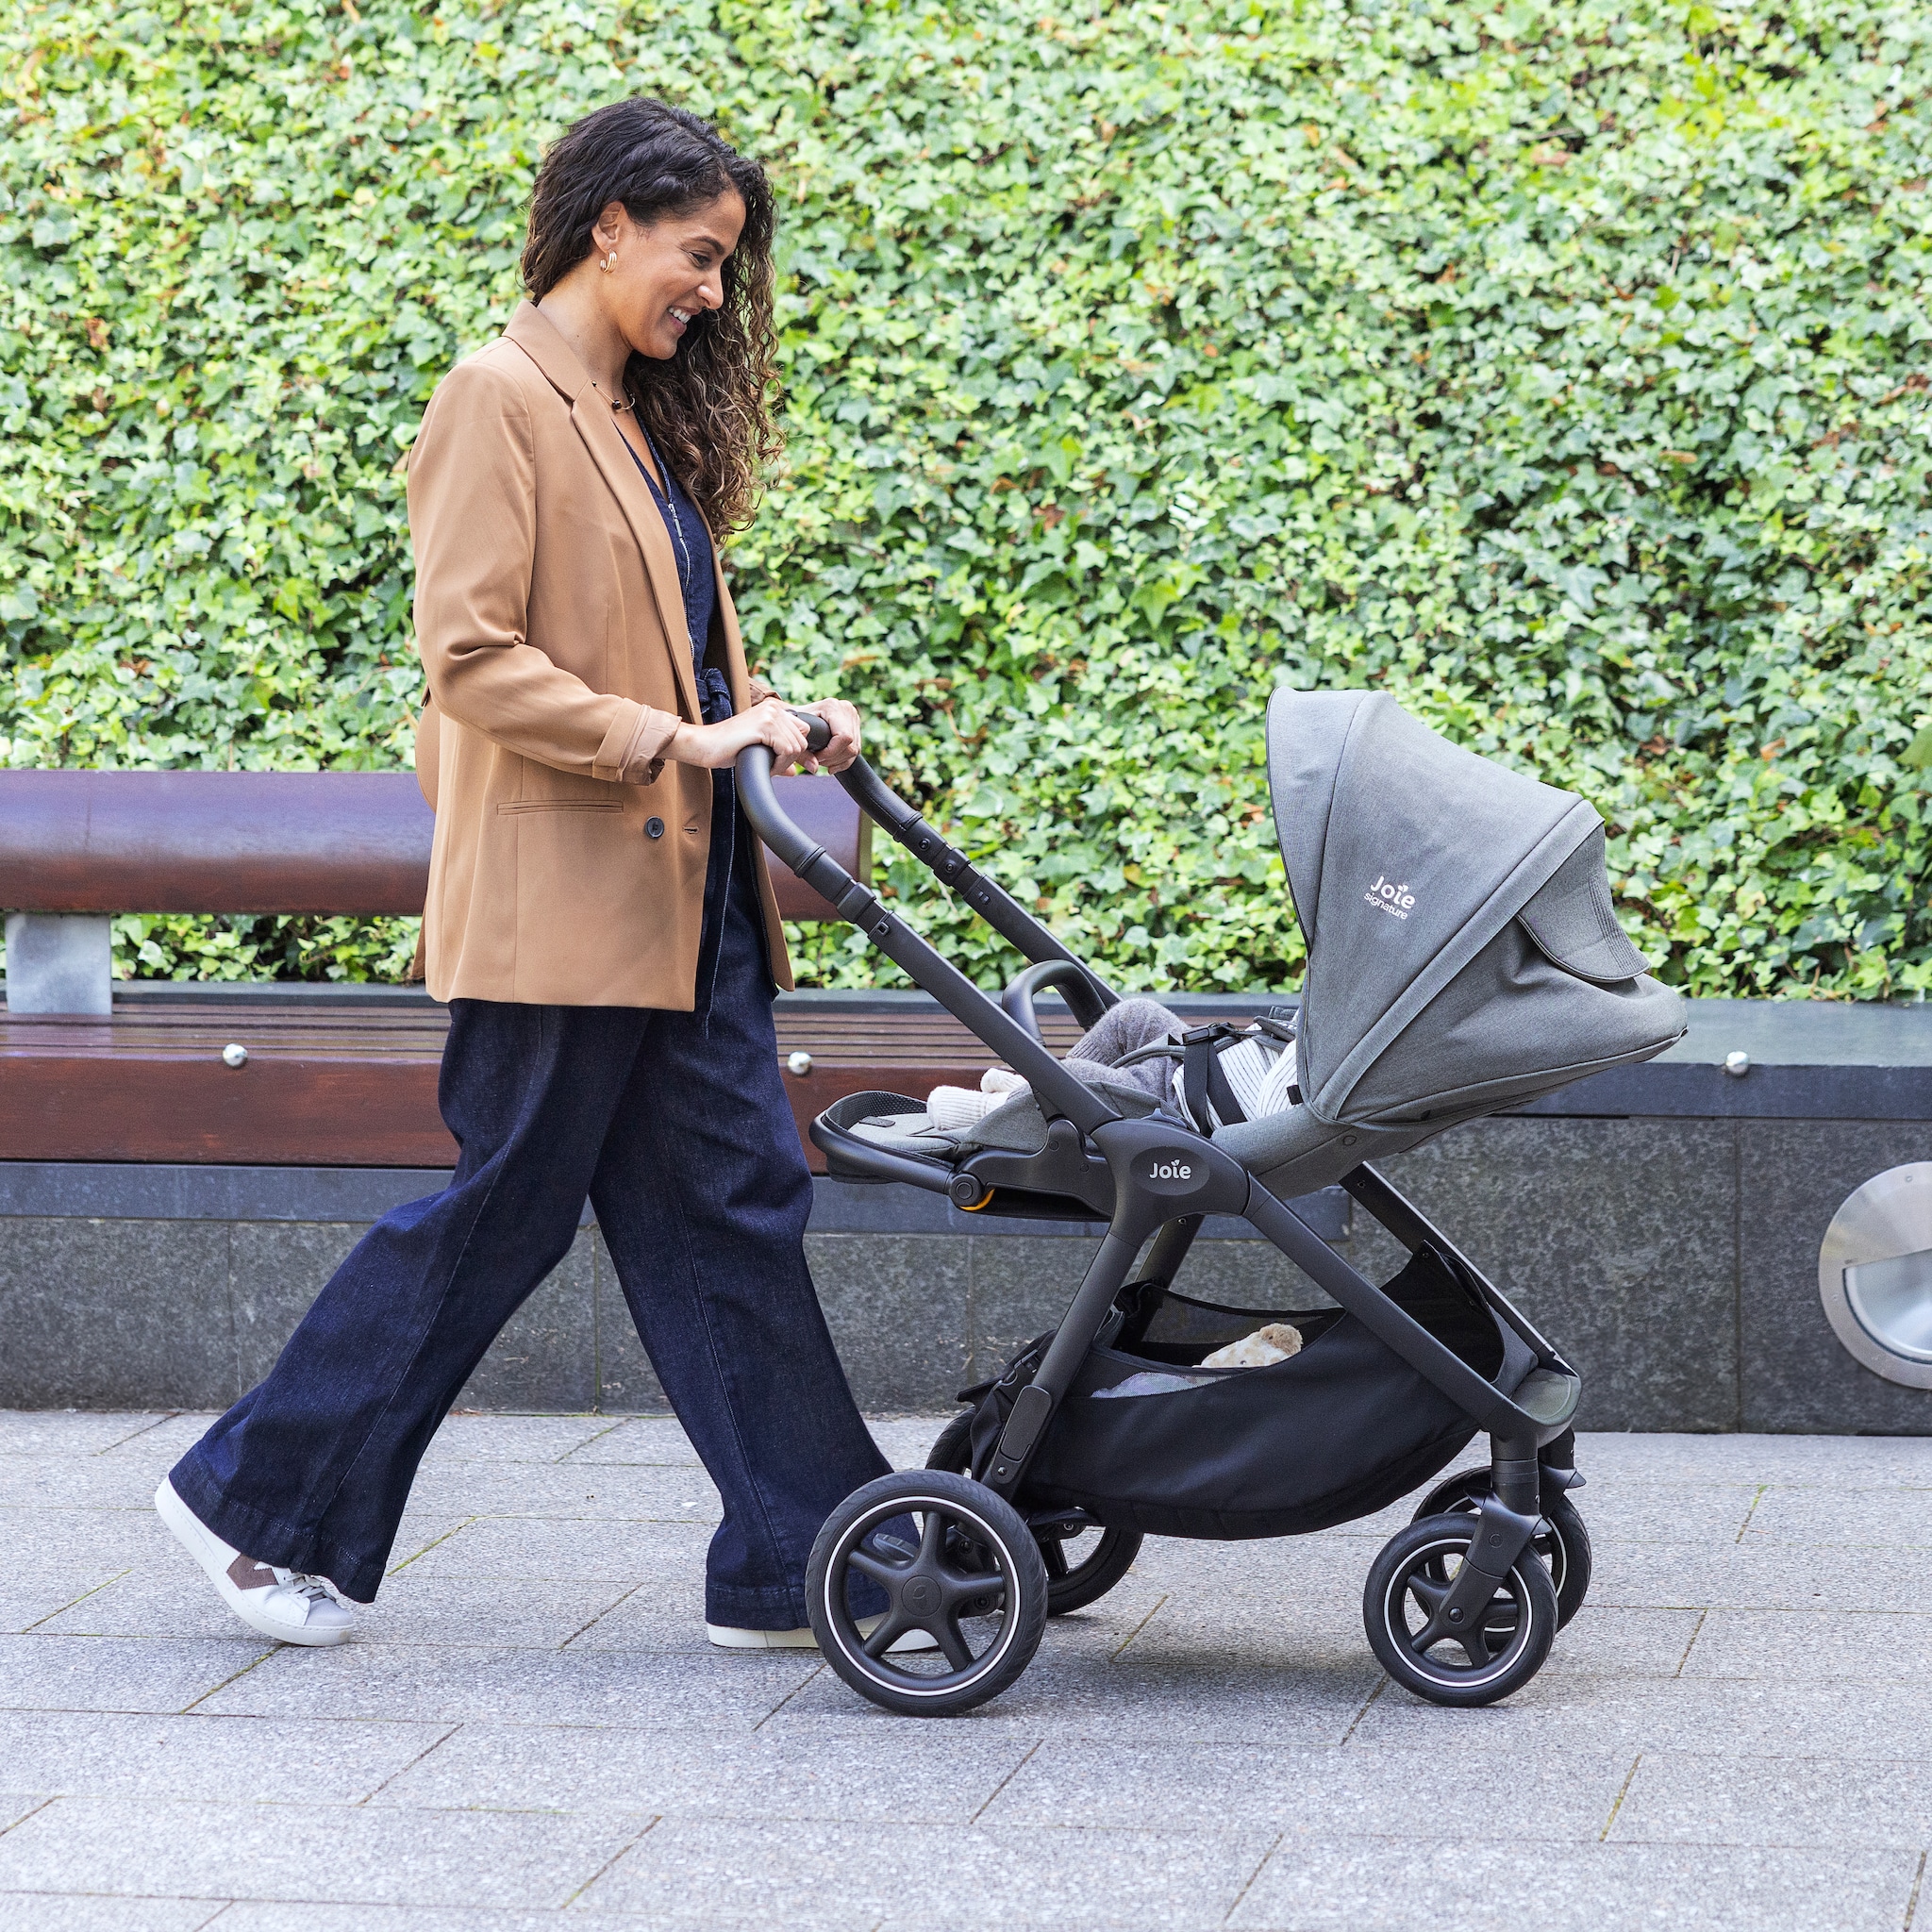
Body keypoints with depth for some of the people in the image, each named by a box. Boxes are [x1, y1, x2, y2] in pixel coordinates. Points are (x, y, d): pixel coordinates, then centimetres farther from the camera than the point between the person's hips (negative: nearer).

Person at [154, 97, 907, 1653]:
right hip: (558, 895, -9)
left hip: (682, 891, 9)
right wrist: (672, 739, -20)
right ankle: (256, 1499, 14)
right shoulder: (501, 399, -10)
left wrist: (768, 719, 4)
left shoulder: (640, 419, 17)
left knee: (739, 1207, 6)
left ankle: (795, 1564, 9)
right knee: (502, 1216, -1)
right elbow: (471, 658, -18)